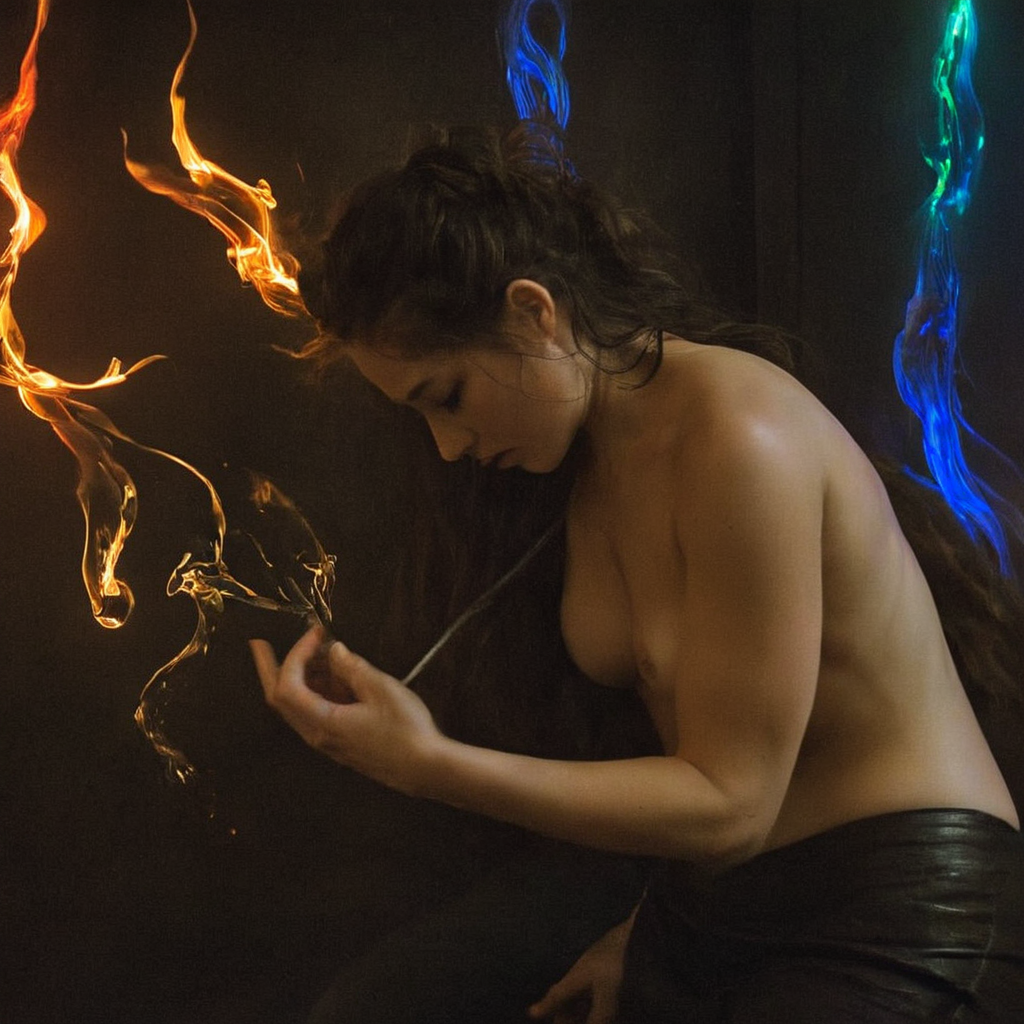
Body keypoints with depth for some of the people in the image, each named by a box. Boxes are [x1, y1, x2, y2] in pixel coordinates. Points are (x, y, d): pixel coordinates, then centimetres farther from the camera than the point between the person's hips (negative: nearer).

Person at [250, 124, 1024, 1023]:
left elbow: (728, 803, -20)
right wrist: (650, 933, 7)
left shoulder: (736, 440, -22)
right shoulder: (589, 462, 4)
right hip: (704, 913, 8)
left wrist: (427, 764, -24)